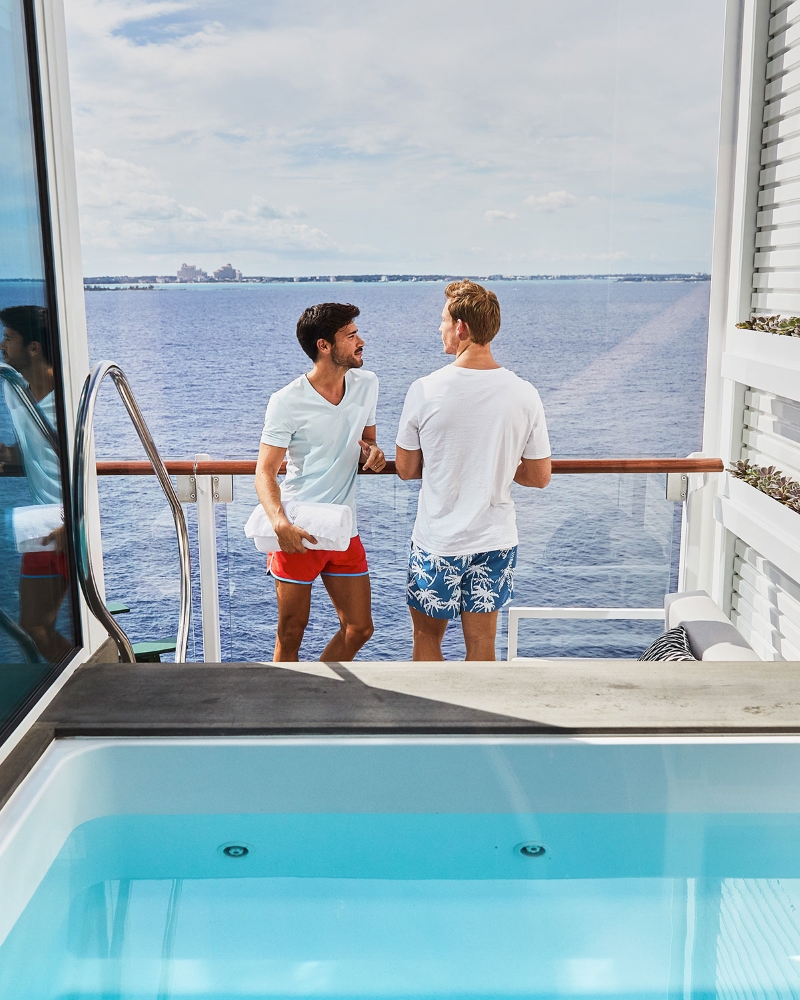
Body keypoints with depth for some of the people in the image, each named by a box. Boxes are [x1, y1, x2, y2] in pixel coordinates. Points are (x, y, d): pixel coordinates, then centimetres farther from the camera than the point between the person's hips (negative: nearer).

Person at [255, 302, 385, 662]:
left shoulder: (367, 384, 4)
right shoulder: (287, 402, -13)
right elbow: (265, 472, -14)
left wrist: (372, 452, -6)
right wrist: (280, 522, -32)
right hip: (297, 533, -5)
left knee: (359, 628, 10)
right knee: (291, 634, 6)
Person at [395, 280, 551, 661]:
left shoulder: (425, 390, -14)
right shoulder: (524, 394, -8)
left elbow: (406, 470, -3)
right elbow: (540, 476, 0)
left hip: (437, 542, -2)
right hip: (495, 540, 2)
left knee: (427, 636, 17)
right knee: (481, 644, 14)